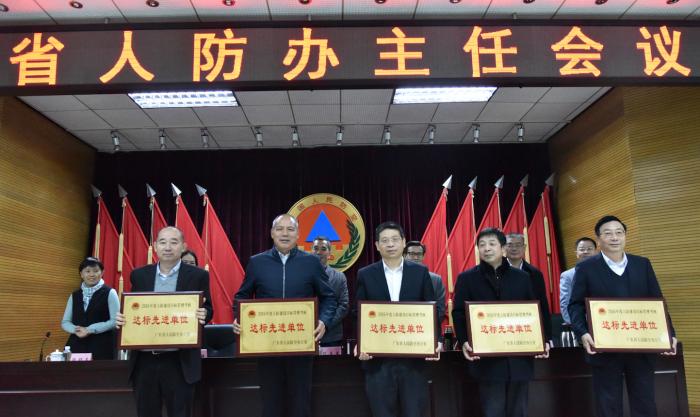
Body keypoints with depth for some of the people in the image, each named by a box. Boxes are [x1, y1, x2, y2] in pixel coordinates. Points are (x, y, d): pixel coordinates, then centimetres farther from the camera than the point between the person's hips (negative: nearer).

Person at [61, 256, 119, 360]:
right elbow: (65, 322, 13)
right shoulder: (74, 295, 14)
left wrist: (90, 329, -14)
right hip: (76, 346, 4)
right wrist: (76, 330, -8)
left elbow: (115, 321, -7)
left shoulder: (109, 293, 0)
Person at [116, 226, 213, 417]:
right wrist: (122, 318, -9)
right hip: (144, 361, 3)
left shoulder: (198, 276, -1)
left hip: (179, 362, -3)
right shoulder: (139, 275, 8)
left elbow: (207, 309, 1)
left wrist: (203, 315, -21)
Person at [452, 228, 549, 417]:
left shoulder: (522, 277, 11)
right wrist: (464, 342, -17)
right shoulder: (466, 278, 4)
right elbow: (459, 314, -1)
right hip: (487, 359, -2)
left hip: (519, 358, 2)